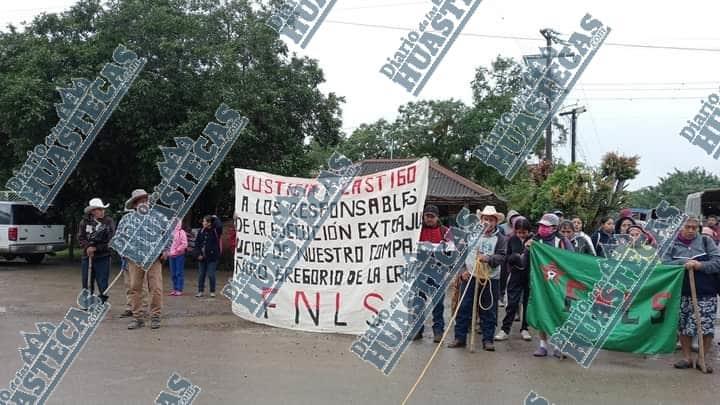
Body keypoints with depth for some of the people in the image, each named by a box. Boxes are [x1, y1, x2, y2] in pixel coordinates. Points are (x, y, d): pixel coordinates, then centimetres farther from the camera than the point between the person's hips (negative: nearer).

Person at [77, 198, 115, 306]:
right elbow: (80, 237, 3)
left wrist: (96, 248, -12)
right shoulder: (85, 222, 7)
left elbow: (111, 240, -6)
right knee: (87, 283, 9)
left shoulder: (109, 221, -1)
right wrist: (88, 247, -15)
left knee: (102, 283, -3)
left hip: (103, 257, -3)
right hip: (87, 256, 3)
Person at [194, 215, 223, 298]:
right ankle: (201, 291, 22)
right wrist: (198, 254, -3)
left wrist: (215, 218, -14)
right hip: (202, 257, 5)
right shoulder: (201, 231, 5)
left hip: (212, 257, -5)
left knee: (211, 275, -2)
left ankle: (212, 292, 12)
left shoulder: (215, 231, -8)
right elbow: (197, 243, 7)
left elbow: (219, 226, -31)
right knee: (201, 274, 11)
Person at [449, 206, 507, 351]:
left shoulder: (500, 239, 3)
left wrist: (488, 259, -27)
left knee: (488, 311, 4)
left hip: (490, 279, -1)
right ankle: (460, 338, 11)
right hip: (469, 277, 2)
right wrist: (462, 270, -2)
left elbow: (501, 257, -9)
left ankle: (488, 340, 12)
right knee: (464, 309, 3)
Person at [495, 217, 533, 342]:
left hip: (530, 276, -1)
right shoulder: (512, 240, 1)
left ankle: (524, 329, 22)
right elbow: (507, 257, 9)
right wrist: (514, 258, -13)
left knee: (528, 302, 9)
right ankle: (505, 330, 6)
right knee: (512, 303, 1)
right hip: (516, 275, 1)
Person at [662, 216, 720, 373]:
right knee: (684, 326, 7)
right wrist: (683, 264, -20)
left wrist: (700, 265, -18)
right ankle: (687, 358, 22)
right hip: (683, 293, 1)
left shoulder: (706, 241, 5)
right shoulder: (674, 244, 6)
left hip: (706, 293, -1)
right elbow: (665, 263, -5)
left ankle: (703, 359, 14)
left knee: (706, 327, -3)